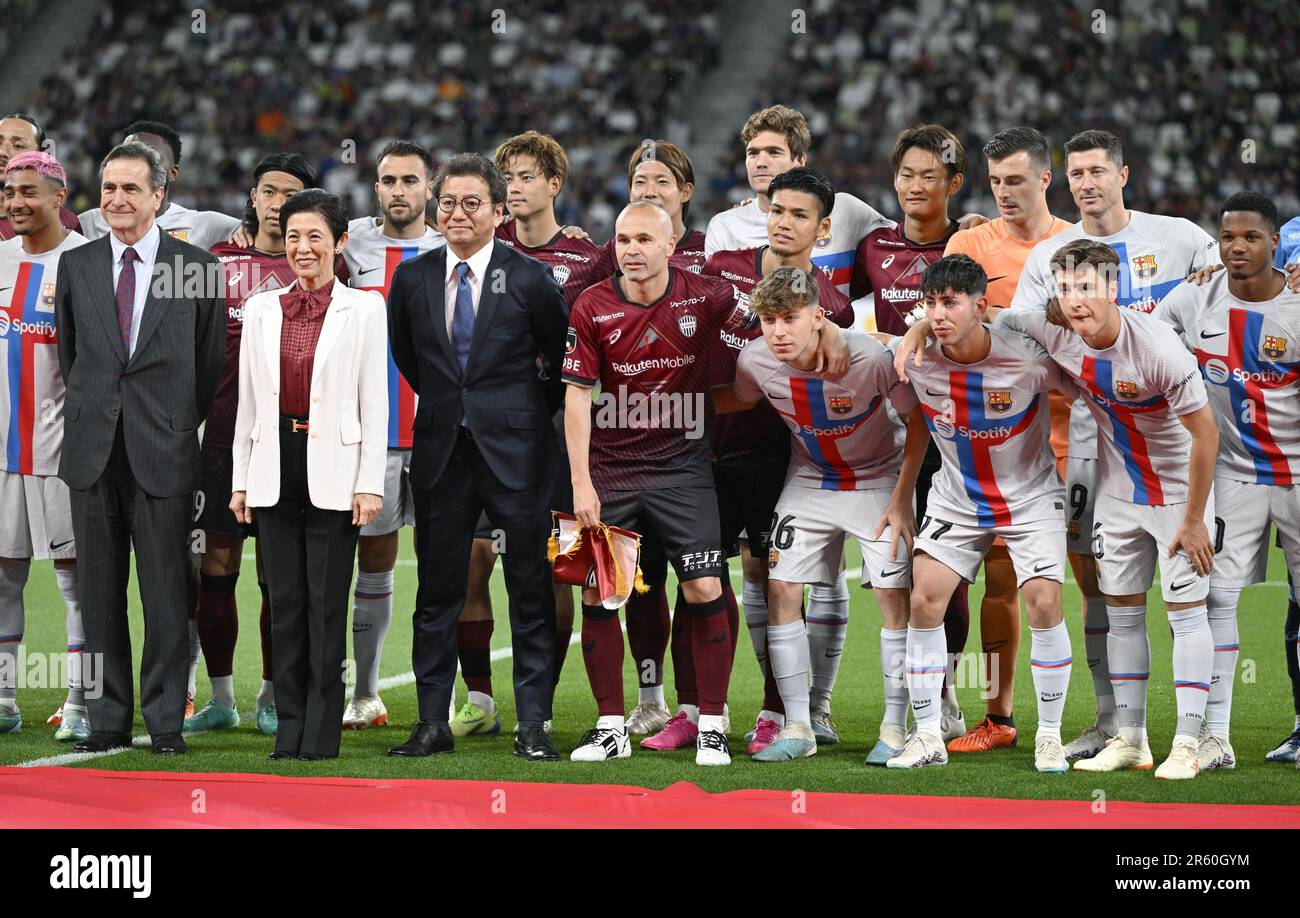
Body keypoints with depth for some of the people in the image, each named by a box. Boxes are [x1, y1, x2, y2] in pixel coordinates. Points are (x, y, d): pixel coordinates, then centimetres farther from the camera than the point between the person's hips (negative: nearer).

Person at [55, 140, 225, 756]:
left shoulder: (196, 266, 0)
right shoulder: (76, 265, 8)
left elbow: (210, 361, 6)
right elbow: (69, 352, 17)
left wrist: (182, 425, 9)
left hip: (164, 451, -3)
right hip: (93, 450, 3)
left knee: (166, 593, 0)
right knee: (99, 590, 6)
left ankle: (166, 720, 7)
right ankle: (108, 720, 12)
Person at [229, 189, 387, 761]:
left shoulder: (363, 309, 0)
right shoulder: (261, 310, 9)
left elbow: (375, 401, -2)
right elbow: (248, 400, 12)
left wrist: (370, 483, -7)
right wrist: (240, 478, 8)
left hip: (334, 467, -3)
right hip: (276, 466, 3)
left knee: (327, 602, -1)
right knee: (284, 601, 6)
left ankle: (322, 734, 4)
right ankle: (289, 730, 12)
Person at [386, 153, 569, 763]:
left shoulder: (530, 278, -5)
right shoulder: (412, 278, 4)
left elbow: (565, 357, 6)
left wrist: (534, 411, 7)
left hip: (515, 449, -3)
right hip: (441, 450, 3)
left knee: (531, 591, 1)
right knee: (437, 591, 7)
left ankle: (532, 726, 6)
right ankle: (433, 724, 13)